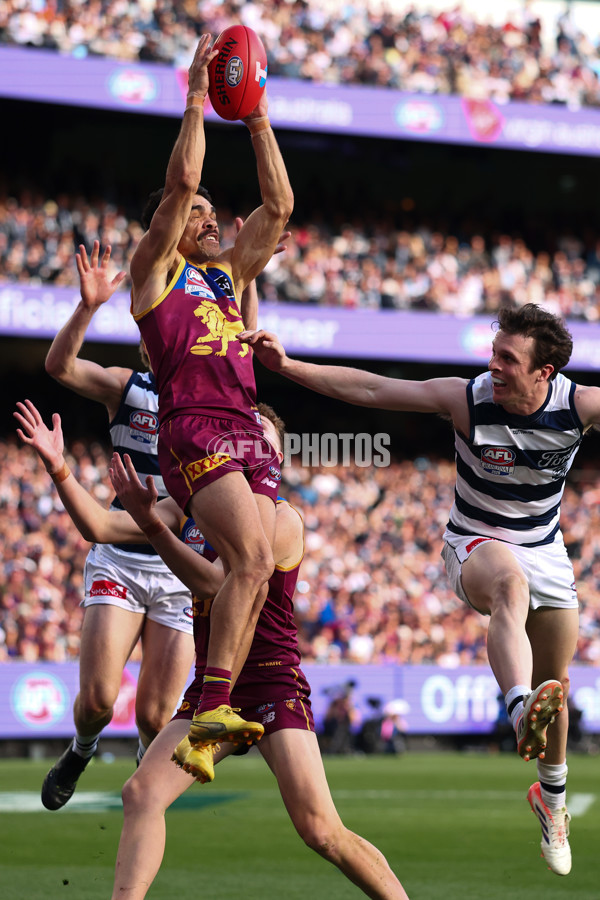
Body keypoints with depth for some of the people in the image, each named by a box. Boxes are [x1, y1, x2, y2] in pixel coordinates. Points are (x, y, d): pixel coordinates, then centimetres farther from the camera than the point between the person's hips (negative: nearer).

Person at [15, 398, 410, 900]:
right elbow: (99, 526, 5)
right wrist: (58, 467, -8)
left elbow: (217, 583, -21)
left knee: (320, 830, -13)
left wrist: (152, 525, -30)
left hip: (273, 685, -6)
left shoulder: (281, 519, -8)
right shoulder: (188, 513, 12)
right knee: (142, 792, -13)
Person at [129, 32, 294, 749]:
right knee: (252, 561, -24)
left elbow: (278, 205, 24)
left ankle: (207, 728, -4)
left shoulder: (227, 272, 28)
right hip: (193, 429, -7)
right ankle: (212, 708, -27)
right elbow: (181, 180, -3)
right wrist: (197, 97, 2)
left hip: (247, 433, 7)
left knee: (251, 579, -4)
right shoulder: (154, 269, 9)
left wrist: (258, 122, 21)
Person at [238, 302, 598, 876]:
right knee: (510, 583, -41)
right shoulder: (468, 398, -20)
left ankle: (551, 795, 37)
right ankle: (521, 712, -65)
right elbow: (366, 389, -20)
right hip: (474, 544, -3)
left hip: (545, 550, 3)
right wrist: (286, 366, -27)